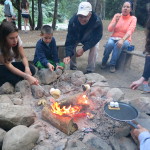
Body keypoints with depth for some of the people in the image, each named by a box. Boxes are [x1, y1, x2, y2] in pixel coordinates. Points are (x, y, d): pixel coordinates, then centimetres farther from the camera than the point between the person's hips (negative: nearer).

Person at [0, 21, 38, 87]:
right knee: (15, 79, -33)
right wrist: (27, 76, -43)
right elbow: (9, 67, -31)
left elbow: (23, 57, -11)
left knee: (31, 69, -21)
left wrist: (27, 68, -33)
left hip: (11, 63, 5)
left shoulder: (17, 39, -18)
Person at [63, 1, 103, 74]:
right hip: (77, 37, 2)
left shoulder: (97, 22, -39)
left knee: (95, 47, -28)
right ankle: (73, 68, -3)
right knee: (71, 45, -21)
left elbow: (96, 38, -32)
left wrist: (83, 49, -40)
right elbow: (70, 40, -36)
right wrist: (68, 55, -49)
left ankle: (90, 70, -14)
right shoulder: (73, 21, -36)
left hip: (92, 38, -1)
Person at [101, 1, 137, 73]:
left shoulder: (133, 18, -4)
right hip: (113, 38, 2)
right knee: (110, 44, -33)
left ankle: (112, 65, -20)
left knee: (118, 45, -36)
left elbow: (130, 31, -19)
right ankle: (104, 62, -10)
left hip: (125, 40, -1)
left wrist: (122, 40, -35)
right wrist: (116, 21, -19)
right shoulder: (117, 15, 3)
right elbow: (109, 29, -3)